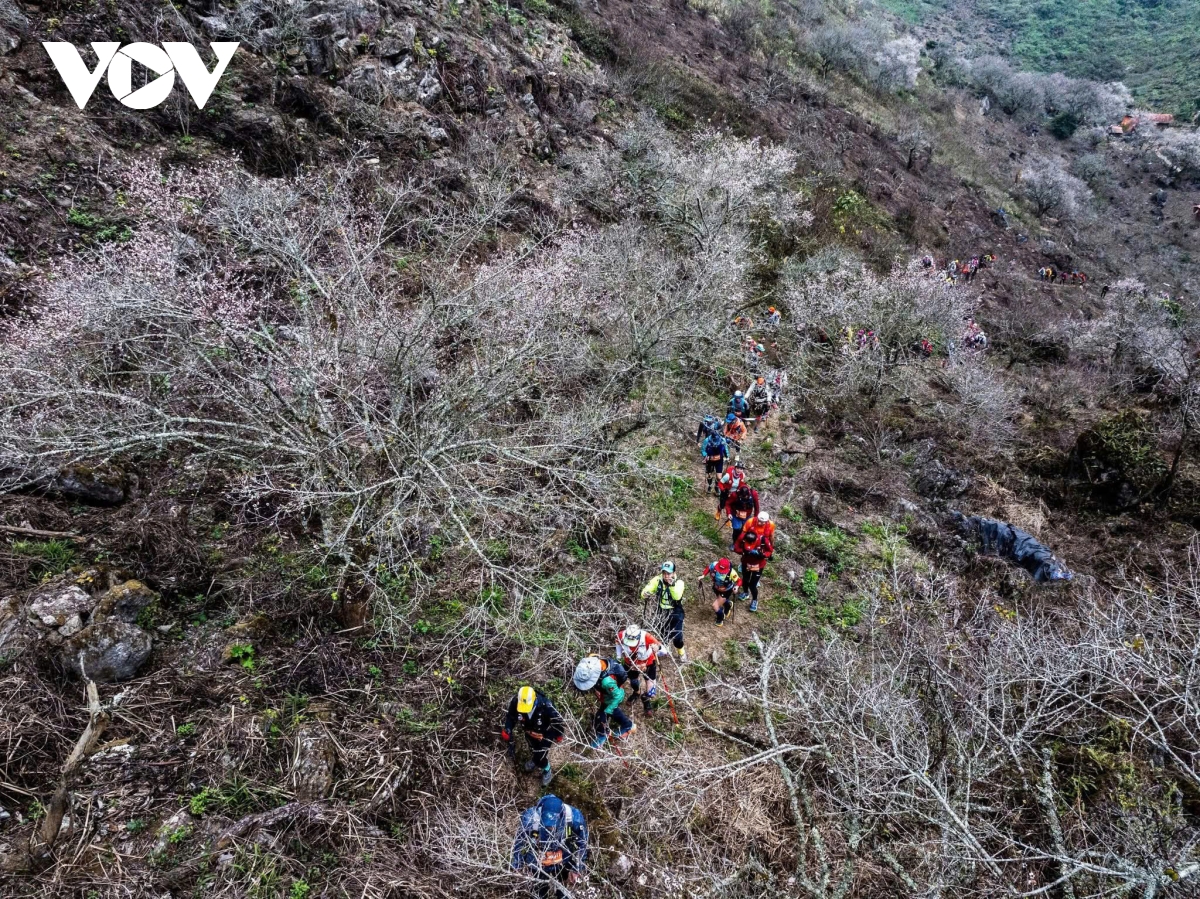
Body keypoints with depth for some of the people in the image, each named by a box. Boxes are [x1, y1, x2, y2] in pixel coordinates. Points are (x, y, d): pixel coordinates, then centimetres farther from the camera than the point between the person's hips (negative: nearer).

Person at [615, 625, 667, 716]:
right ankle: (636, 692, 61)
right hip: (630, 663, 2)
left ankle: (647, 701, 36)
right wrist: (619, 656, -4)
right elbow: (618, 641, -5)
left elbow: (663, 651, -41)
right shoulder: (621, 635, -34)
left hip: (648, 663, -2)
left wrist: (658, 648, -64)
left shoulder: (646, 637, -42)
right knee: (633, 681, 25)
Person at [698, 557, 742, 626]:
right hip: (716, 588, 4)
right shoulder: (714, 565, -32)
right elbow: (708, 568, -7)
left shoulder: (731, 572, -40)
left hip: (726, 591, -4)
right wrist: (703, 576, -18)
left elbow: (739, 580, -26)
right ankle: (728, 604, 63)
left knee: (715, 606, -5)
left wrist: (737, 587, -45)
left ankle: (720, 619, 29)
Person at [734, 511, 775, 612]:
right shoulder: (743, 537, -27)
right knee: (745, 579, 23)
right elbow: (736, 547, -13)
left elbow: (770, 551, -17)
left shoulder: (763, 540, -32)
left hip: (758, 564, -3)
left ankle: (755, 600, 28)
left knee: (752, 584, -1)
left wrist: (761, 554, -36)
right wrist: (744, 551, -33)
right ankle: (745, 592, 55)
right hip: (746, 562, 3)